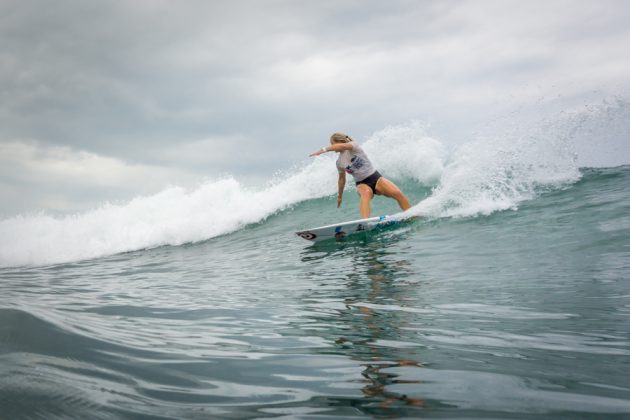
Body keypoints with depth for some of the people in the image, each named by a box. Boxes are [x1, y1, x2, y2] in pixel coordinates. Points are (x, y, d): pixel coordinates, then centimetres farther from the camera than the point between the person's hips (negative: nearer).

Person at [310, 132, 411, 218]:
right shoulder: (339, 162, 7)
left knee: (397, 193, -23)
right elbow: (342, 178, 22)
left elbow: (343, 146, -31)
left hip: (376, 178, -1)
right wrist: (339, 195, 30)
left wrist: (324, 149, -36)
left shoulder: (353, 146, -7)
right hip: (362, 184, 1)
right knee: (366, 193, -37)